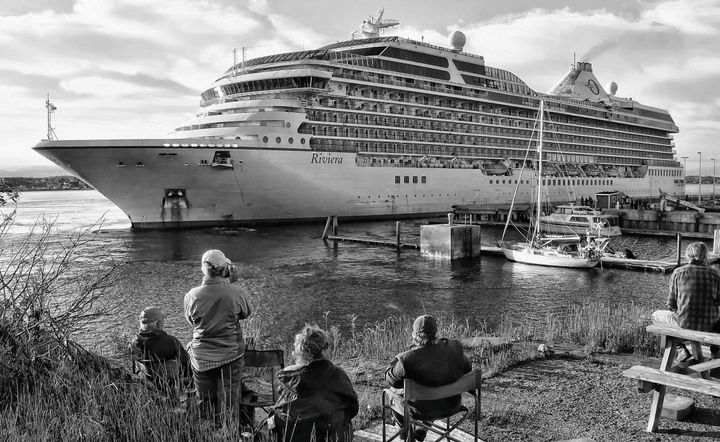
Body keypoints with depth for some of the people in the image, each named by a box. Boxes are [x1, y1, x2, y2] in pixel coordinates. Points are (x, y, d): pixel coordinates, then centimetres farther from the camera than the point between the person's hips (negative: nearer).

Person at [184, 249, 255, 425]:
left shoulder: (192, 295, -15)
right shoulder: (235, 292, -20)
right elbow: (248, 311, 0)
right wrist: (235, 282, 3)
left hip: (201, 358, 1)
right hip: (230, 356, -1)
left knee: (204, 404, 19)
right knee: (228, 404, 14)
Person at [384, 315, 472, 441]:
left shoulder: (407, 359, -30)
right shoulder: (455, 347, -19)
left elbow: (390, 379, -14)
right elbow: (467, 368, -1)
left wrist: (397, 358, -1)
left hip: (423, 409, -4)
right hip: (451, 404, 4)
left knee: (393, 393, 27)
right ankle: (423, 430, 44)